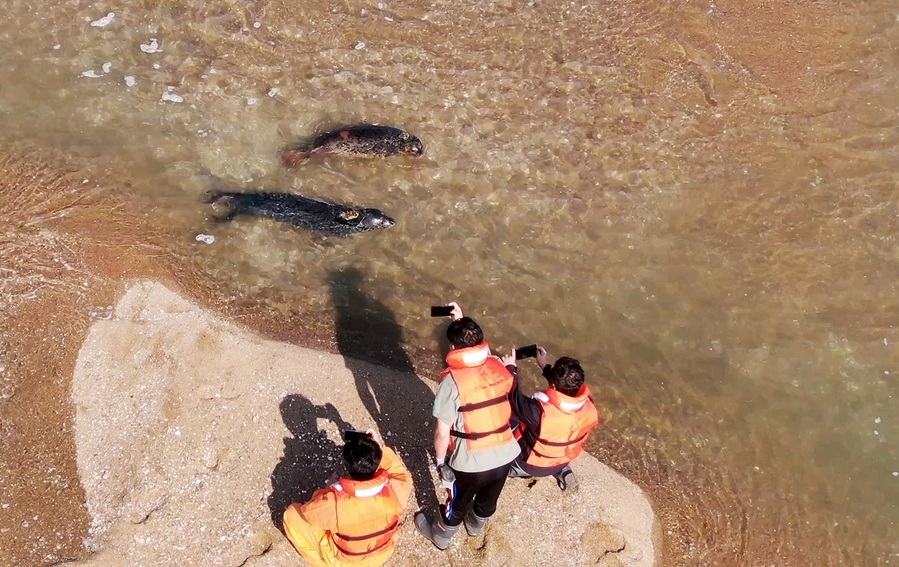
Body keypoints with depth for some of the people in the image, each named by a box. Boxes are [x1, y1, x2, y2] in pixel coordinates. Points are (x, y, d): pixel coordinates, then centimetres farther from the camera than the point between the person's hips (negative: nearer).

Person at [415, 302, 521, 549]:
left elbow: (442, 433, -18)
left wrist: (439, 460, -1)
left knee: (457, 504, 25)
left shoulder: (452, 382, -24)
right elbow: (478, 347, 17)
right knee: (488, 499, 33)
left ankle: (440, 536, 53)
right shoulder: (498, 365, -8)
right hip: (505, 455, 5)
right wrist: (462, 321, 17)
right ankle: (476, 525, 63)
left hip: (471, 462, -5)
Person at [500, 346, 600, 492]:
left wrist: (511, 369, -11)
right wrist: (545, 366, 4)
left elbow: (515, 399, -24)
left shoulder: (541, 411, -42)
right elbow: (566, 386, -5)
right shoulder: (588, 405, -26)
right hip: (564, 460, 3)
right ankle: (564, 471, 18)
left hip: (533, 464, -3)